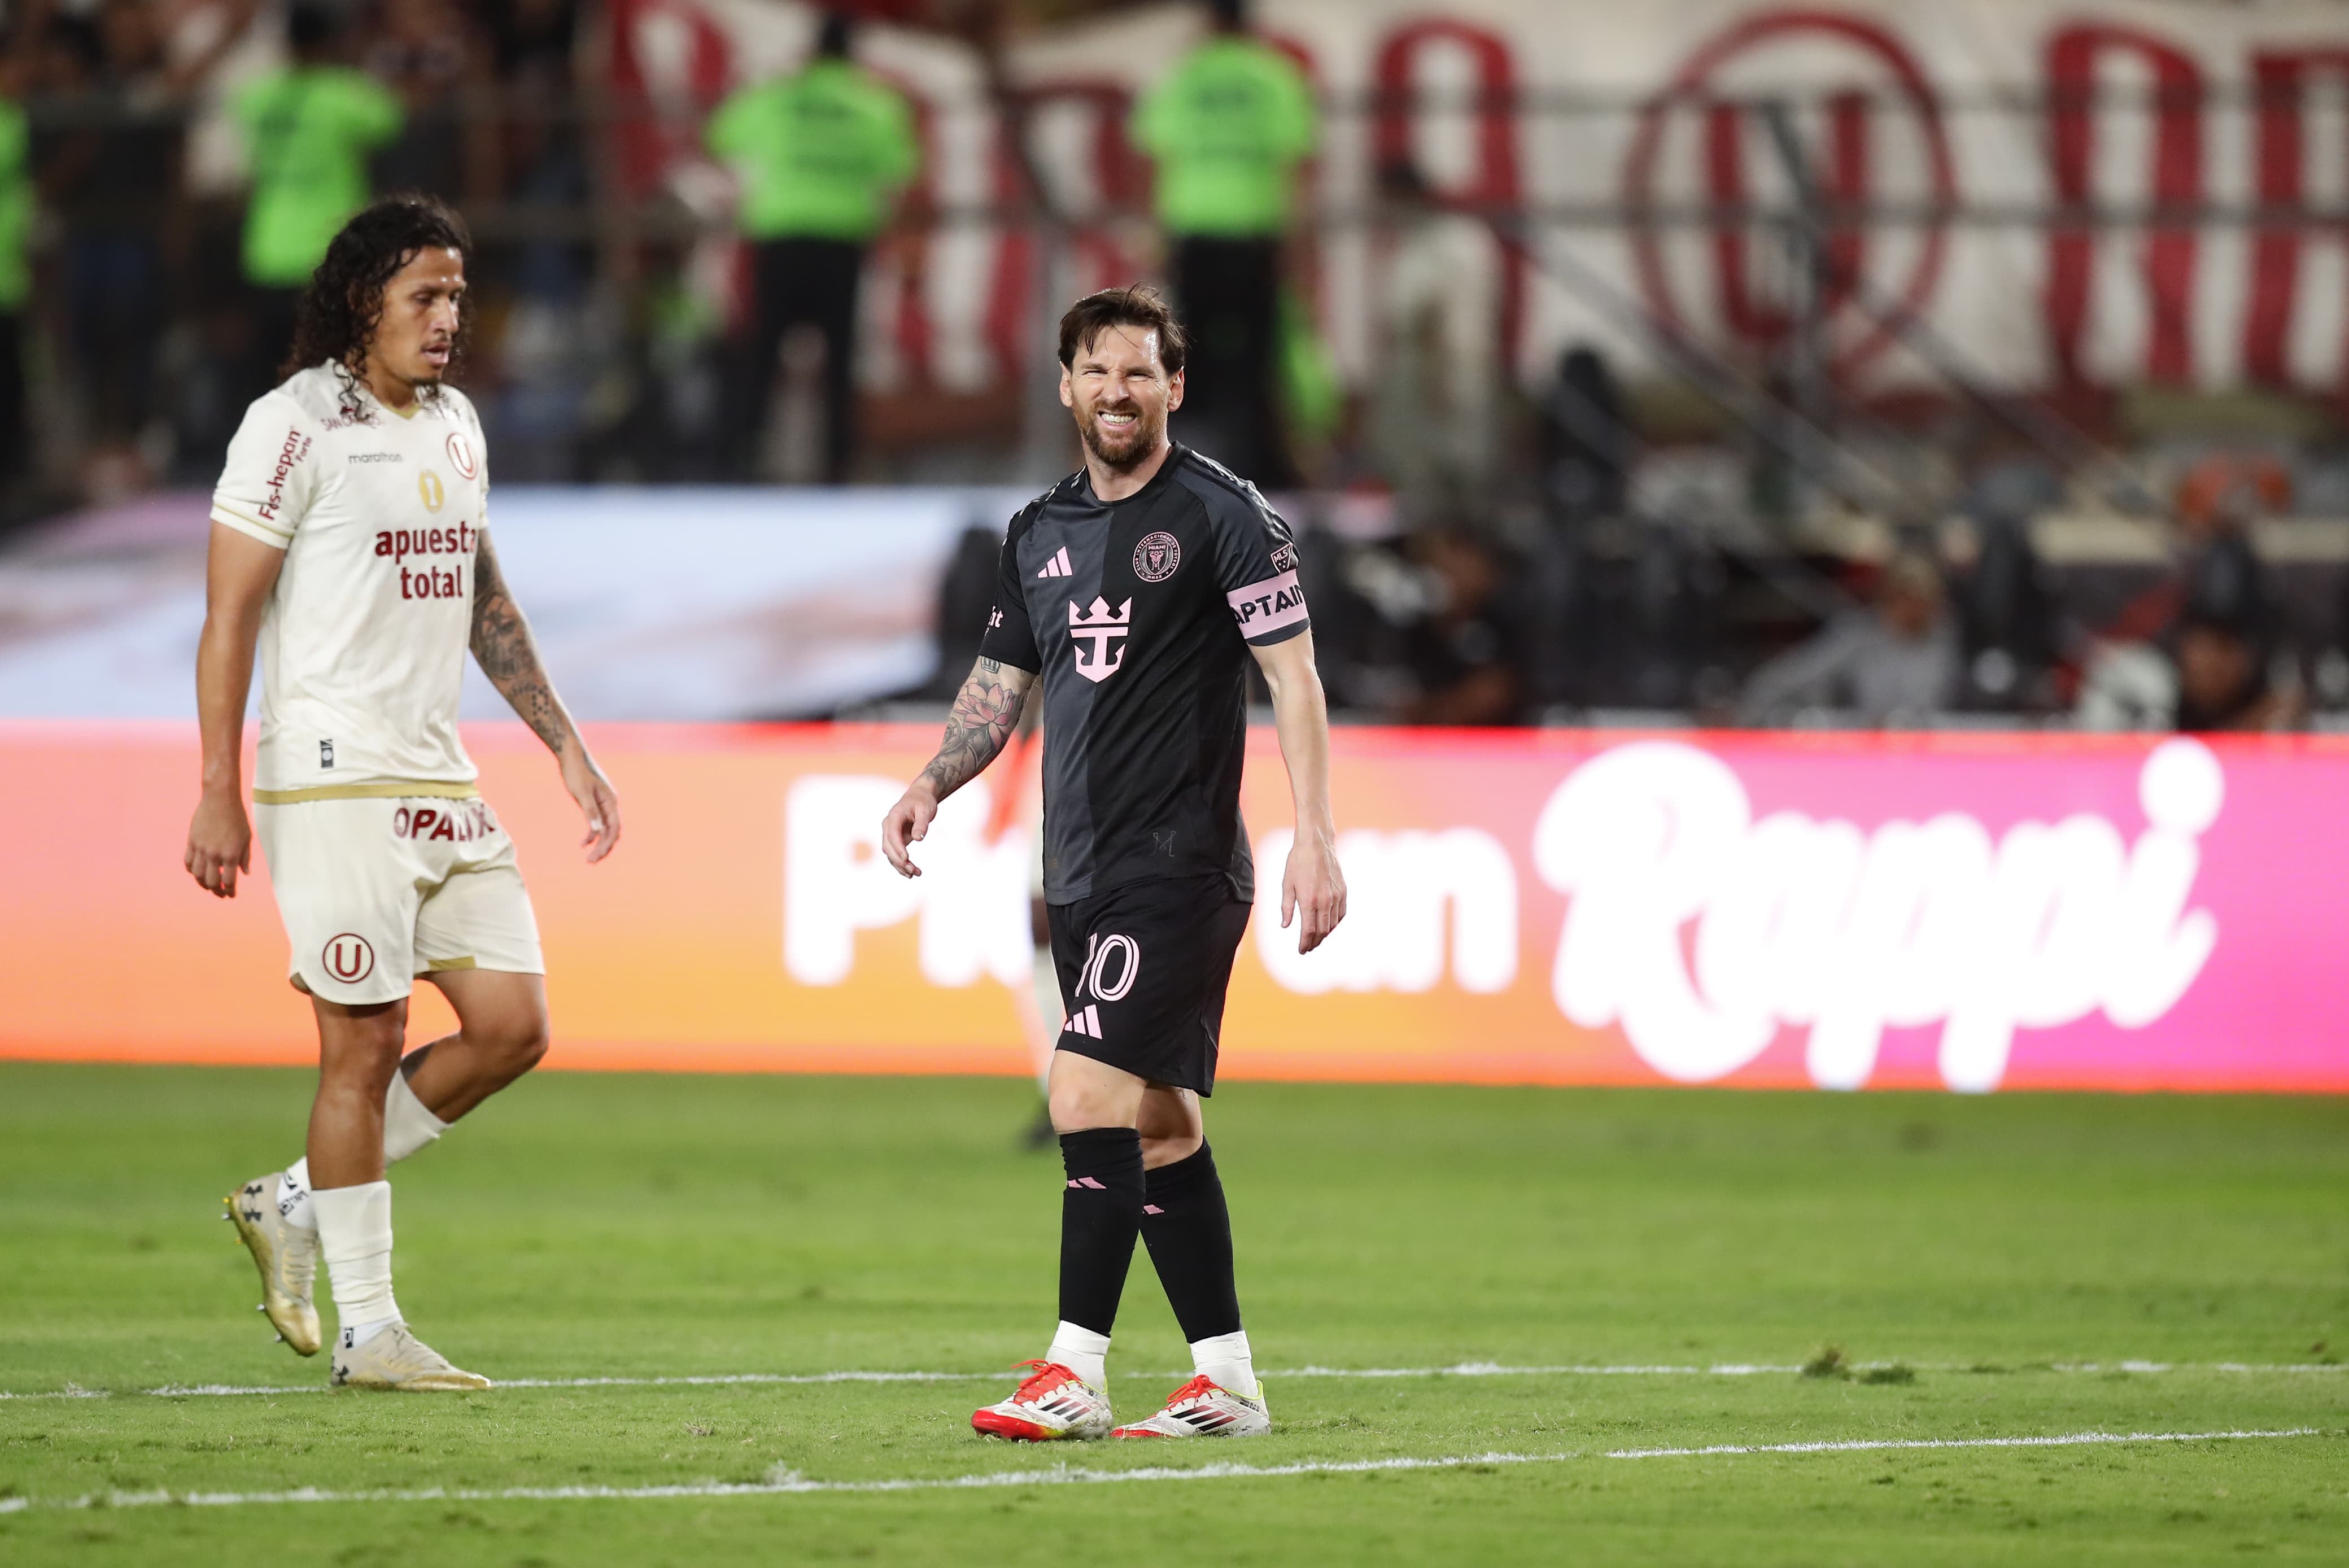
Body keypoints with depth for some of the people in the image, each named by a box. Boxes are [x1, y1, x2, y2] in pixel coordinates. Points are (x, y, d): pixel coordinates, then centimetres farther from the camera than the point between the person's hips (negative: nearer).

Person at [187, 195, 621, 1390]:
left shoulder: (455, 426, 15)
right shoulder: (297, 426, -8)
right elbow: (230, 611, -9)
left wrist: (565, 745, 19)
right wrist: (219, 792, -14)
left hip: (443, 785, 8)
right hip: (334, 783, -8)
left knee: (511, 1028, 2)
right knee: (364, 1044, -6)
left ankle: (298, 1204, 16)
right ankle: (367, 1330, 1)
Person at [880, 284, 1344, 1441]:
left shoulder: (1221, 514, -6)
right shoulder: (1040, 532, 15)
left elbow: (1292, 674, -9)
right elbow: (1000, 683, 21)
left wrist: (1315, 836, -18)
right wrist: (931, 787, 4)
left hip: (1180, 868, -8)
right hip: (1081, 874, 8)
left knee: (1088, 1093, -17)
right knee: (1157, 1126, 9)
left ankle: (1074, 1376, -19)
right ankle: (1226, 1379, 15)